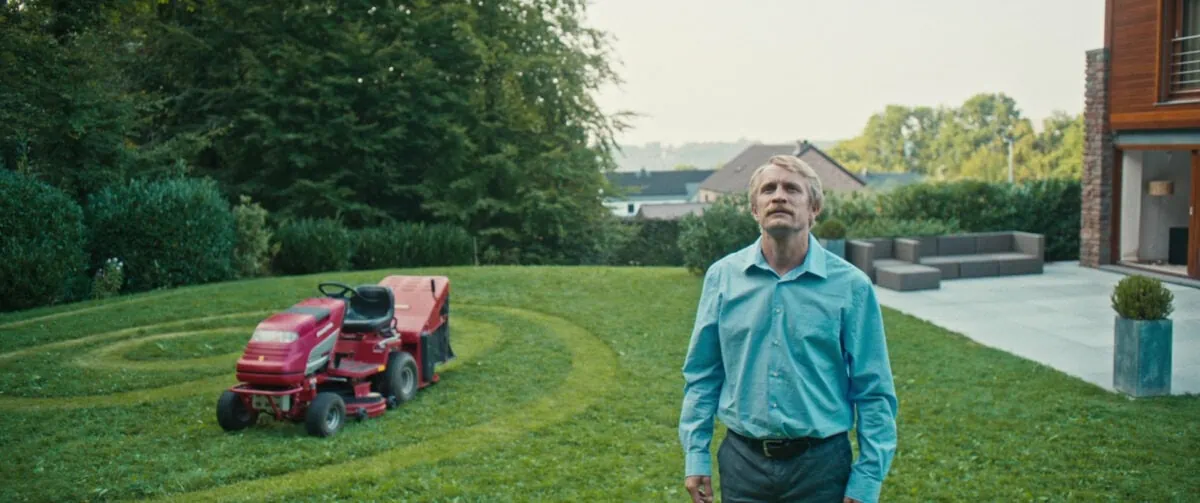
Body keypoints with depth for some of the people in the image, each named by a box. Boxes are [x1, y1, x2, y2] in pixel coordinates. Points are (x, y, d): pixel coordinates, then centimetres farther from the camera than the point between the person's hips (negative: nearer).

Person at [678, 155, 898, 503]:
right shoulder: (722, 276, 0)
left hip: (821, 464, -1)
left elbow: (874, 392, -2)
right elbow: (702, 375, 6)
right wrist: (696, 456, 2)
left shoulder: (851, 285, -5)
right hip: (742, 461, 2)